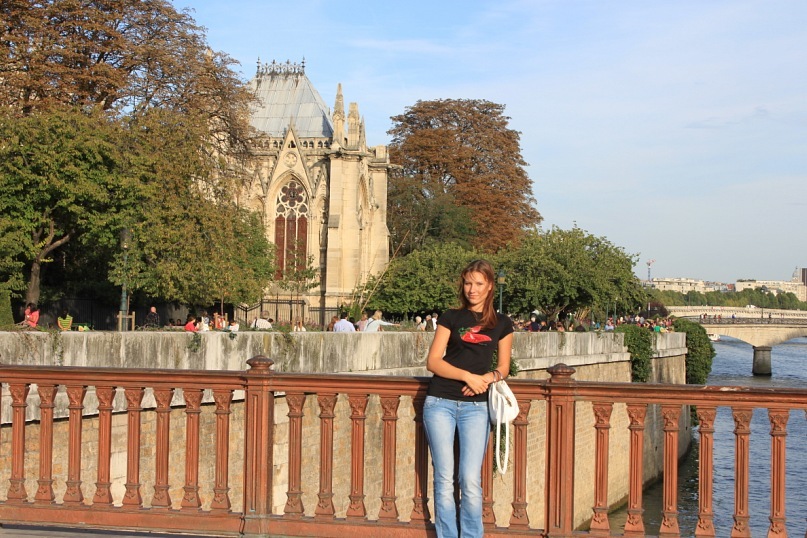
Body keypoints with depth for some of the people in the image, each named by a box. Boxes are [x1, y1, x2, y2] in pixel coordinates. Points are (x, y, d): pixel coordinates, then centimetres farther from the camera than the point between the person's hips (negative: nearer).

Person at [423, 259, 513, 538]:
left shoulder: (502, 324, 11)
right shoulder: (451, 317, 7)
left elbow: (503, 368, 14)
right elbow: (433, 362, 1)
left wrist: (488, 377, -8)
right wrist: (467, 375, -12)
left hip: (476, 406, 0)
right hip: (440, 403, 0)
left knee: (471, 481, -7)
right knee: (444, 479, -2)